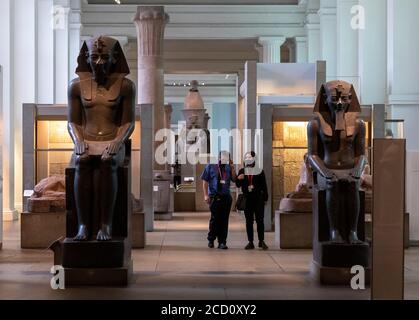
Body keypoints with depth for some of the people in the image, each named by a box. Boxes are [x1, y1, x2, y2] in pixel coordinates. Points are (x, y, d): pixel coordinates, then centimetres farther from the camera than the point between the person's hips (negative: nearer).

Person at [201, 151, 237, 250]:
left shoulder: (228, 168, 14)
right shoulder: (210, 167, 6)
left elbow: (234, 179, 4)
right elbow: (205, 181, 3)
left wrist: (232, 168, -2)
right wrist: (206, 195, -4)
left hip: (226, 197, 3)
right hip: (214, 197, -3)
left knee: (224, 220, 1)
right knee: (215, 218, -6)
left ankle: (222, 242, 6)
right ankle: (211, 239, 13)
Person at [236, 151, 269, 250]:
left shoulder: (259, 171, 1)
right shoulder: (242, 171, 8)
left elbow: (264, 186, 3)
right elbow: (238, 185, 8)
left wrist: (265, 198, 0)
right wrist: (238, 179, -13)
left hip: (258, 199, -2)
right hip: (247, 199, 2)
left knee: (260, 220, -2)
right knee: (249, 221, 5)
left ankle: (261, 241, 6)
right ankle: (250, 242, 9)